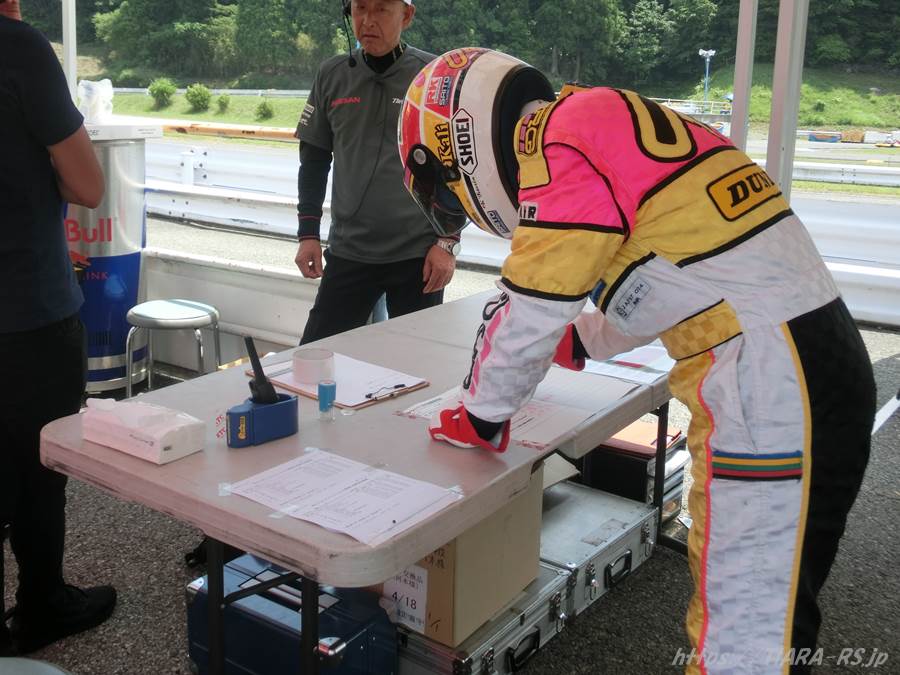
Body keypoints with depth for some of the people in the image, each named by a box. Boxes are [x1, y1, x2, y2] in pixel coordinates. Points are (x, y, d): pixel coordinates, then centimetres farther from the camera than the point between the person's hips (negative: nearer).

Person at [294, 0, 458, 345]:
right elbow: (314, 159, 11)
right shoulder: (332, 75, 4)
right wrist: (308, 233, 6)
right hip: (347, 253, 3)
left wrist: (448, 242, -6)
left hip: (418, 256, -2)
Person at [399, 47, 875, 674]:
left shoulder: (559, 144, -12)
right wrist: (576, 341, 32)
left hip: (777, 397, -10)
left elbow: (530, 310, -11)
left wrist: (480, 416, 6)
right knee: (732, 602, 19)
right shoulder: (602, 122, 18)